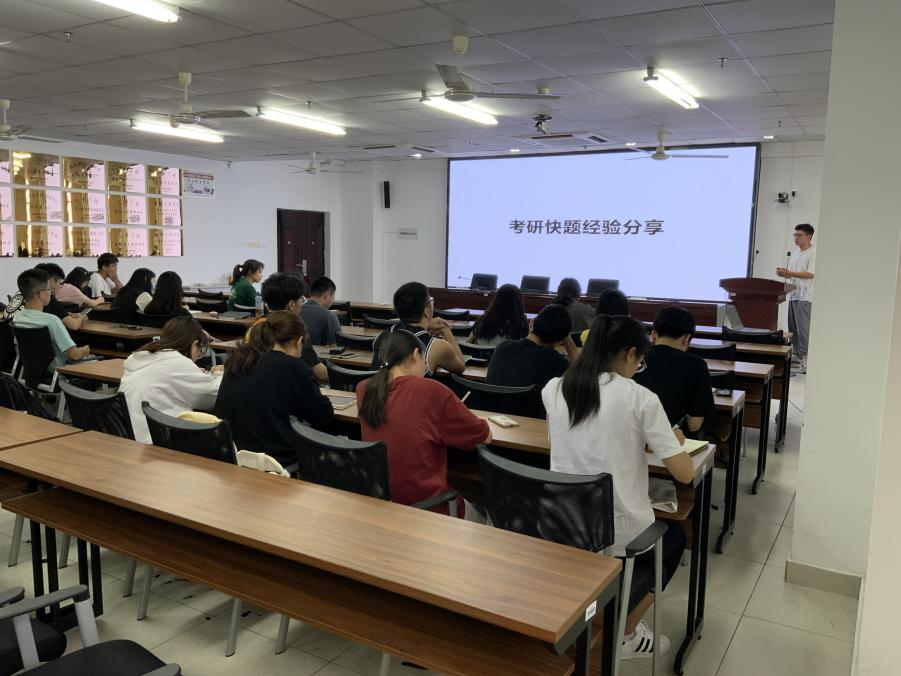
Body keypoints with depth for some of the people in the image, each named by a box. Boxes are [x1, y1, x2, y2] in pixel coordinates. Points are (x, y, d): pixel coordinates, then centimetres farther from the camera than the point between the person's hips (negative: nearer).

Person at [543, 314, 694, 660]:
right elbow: (684, 474, -9)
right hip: (619, 534, -5)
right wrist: (676, 440, 10)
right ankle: (625, 634, 30)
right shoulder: (641, 398, -13)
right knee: (673, 538, 32)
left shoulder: (553, 390, 0)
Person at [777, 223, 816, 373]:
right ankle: (797, 357, 15)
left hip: (805, 297, -8)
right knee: (793, 329, 9)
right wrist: (784, 273, -1)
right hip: (793, 295, 8)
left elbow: (810, 274, -17)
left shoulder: (813, 253, -7)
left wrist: (788, 273, -22)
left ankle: (805, 360, -5)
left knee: (803, 330, -8)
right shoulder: (796, 254, 18)